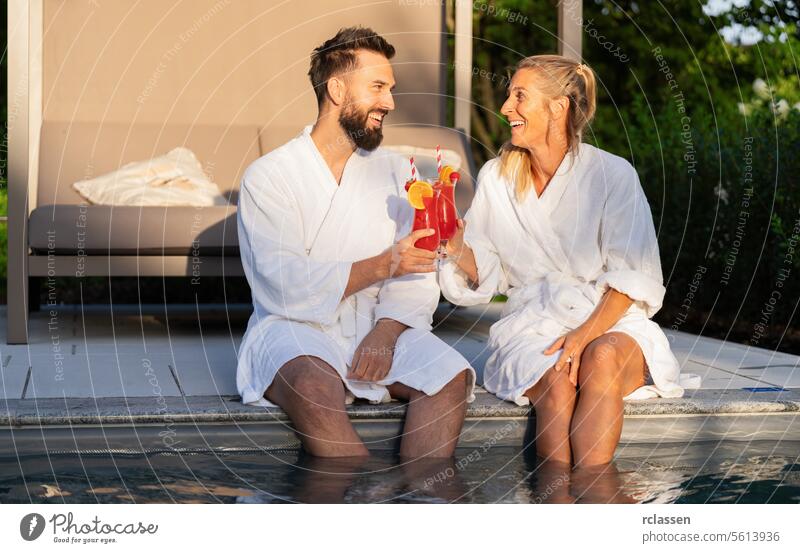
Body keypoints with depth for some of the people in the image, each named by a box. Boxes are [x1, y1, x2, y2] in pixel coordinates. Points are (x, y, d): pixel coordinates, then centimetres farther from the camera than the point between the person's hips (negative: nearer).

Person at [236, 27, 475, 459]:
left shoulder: (392, 171, 13)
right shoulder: (268, 176, -2)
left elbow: (417, 275, 4)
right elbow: (288, 286, -14)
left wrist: (386, 332, -14)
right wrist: (383, 264, -16)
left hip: (380, 327, 4)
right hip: (294, 330, -4)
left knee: (452, 375, -24)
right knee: (315, 388, -37)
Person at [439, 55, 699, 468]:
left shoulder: (612, 174, -1)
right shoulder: (495, 177, 8)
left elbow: (632, 278, -5)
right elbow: (484, 277, 10)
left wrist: (585, 334, -20)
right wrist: (458, 250, -12)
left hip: (611, 324, -1)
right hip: (531, 328, 2)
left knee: (602, 358, -35)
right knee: (556, 381, -32)